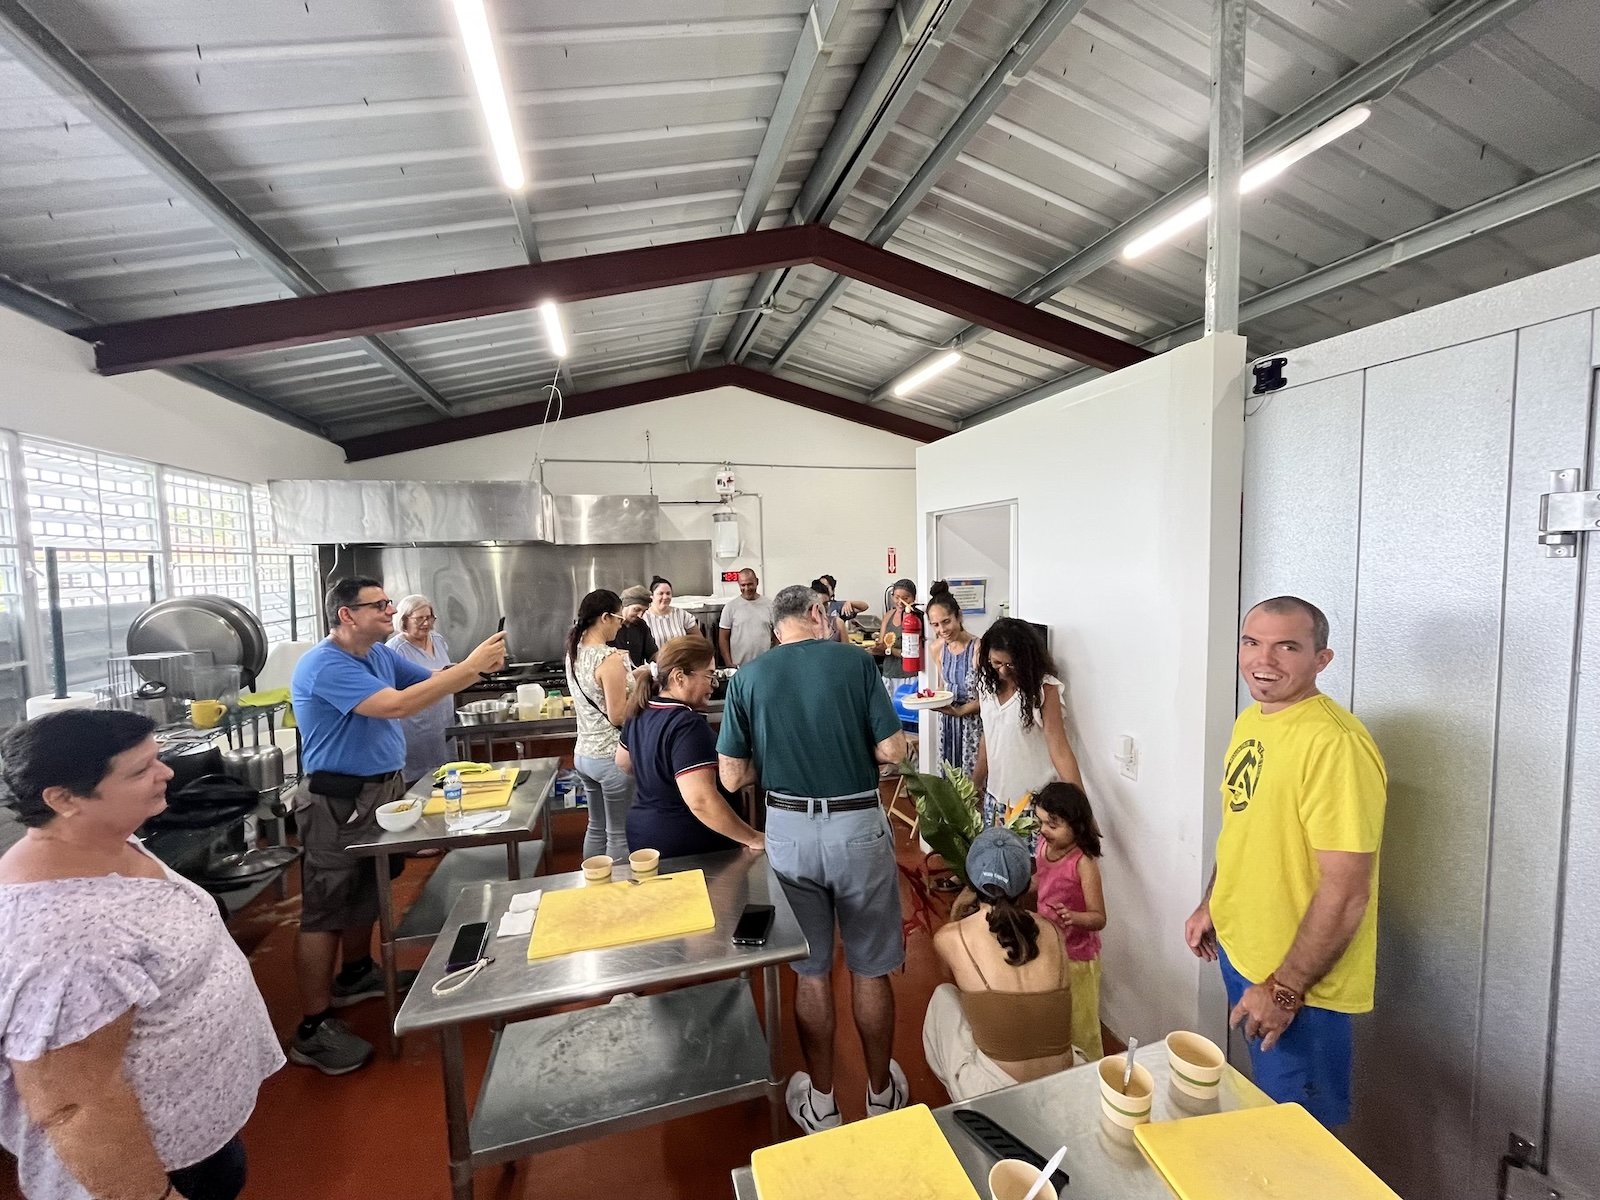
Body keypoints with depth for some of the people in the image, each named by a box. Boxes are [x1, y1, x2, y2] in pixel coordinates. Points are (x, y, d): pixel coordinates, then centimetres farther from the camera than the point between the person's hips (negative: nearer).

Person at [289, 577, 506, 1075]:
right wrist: (470, 665, -34)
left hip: (382, 790, 9)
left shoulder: (381, 654, 5)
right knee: (326, 910, 1)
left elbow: (433, 681, 7)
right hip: (338, 802, -9)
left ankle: (356, 974, 42)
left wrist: (479, 668, -14)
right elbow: (397, 705, -34)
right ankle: (312, 1031, 13)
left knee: (366, 893, 22)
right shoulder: (325, 666, -23)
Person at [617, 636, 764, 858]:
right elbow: (701, 801, -33)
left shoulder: (640, 713, 1)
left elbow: (623, 763, 18)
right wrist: (754, 839, -25)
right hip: (688, 846, -8)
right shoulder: (687, 725, -27)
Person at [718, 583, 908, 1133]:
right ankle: (881, 1093, 40)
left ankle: (820, 1103, 38)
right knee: (871, 968, 19)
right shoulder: (855, 661, -9)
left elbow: (732, 777, -3)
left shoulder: (747, 677, -4)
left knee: (810, 971, 19)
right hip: (859, 826, -1)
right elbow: (892, 751, -9)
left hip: (790, 830, 1)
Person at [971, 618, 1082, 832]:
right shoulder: (987, 683, 0)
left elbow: (1060, 750, -17)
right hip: (995, 795, 5)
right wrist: (975, 784, 16)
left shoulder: (1043, 688, -15)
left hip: (1034, 800, -5)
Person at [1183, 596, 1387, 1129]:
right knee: (1263, 1106, 26)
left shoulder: (1336, 744, -25)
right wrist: (1211, 906, 15)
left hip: (1300, 981, -7)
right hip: (1238, 949, 8)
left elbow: (1345, 892, -24)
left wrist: (1284, 990, -19)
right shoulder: (1250, 721, 1)